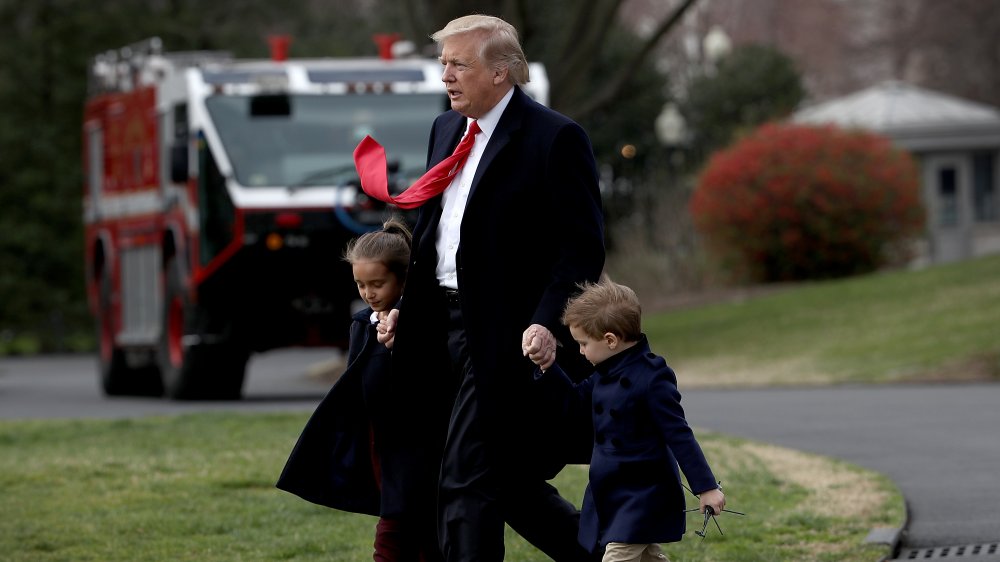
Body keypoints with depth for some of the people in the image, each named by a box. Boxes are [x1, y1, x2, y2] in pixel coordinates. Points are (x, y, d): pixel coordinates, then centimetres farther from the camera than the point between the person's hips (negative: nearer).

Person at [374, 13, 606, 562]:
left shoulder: (555, 138, -9)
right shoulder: (446, 130, 14)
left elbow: (583, 246, -12)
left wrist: (550, 325, -21)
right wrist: (406, 305, 11)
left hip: (505, 338, -8)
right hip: (447, 328, 8)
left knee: (466, 482, -10)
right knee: (508, 483, 12)